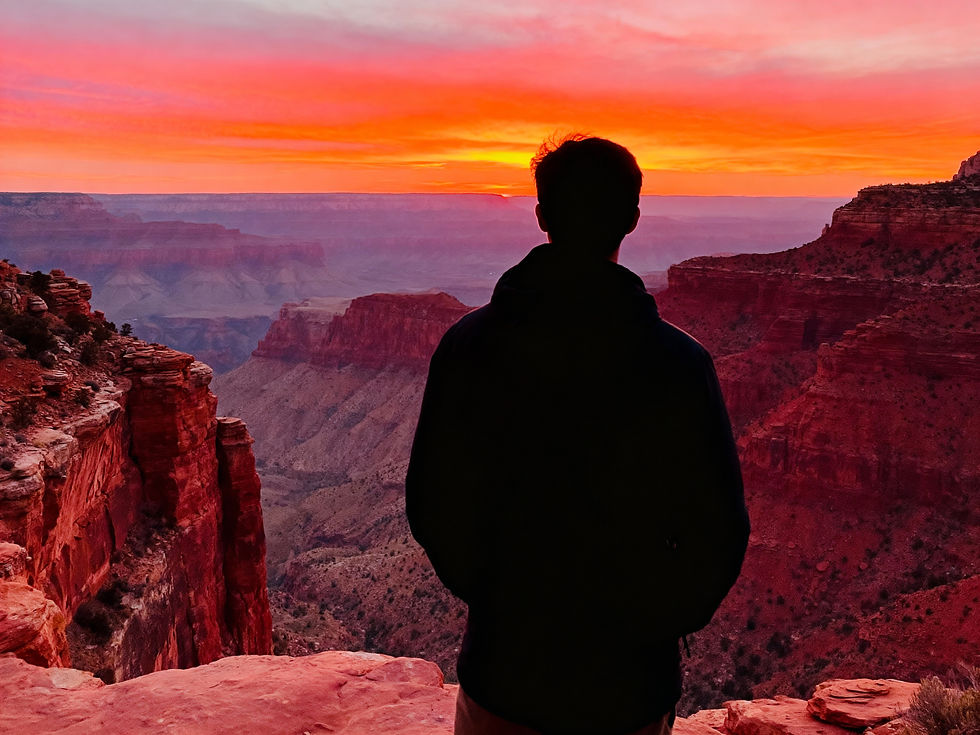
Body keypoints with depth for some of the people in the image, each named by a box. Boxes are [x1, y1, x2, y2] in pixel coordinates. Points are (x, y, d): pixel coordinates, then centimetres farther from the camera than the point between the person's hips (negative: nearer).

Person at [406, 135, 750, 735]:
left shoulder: (468, 346, -14)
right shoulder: (680, 364, -18)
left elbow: (433, 509, -6)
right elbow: (719, 533, -11)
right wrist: (661, 620, 7)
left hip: (502, 670, 1)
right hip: (631, 686, -1)